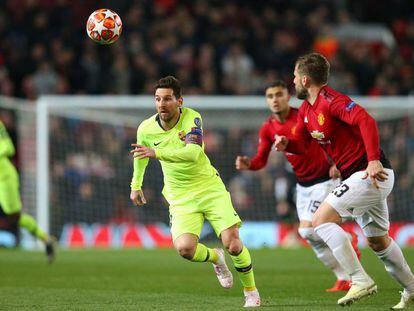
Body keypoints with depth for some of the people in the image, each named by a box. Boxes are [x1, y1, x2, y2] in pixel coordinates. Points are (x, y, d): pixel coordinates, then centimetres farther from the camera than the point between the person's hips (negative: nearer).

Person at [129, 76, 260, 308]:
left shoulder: (192, 118, -17)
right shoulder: (146, 129, -6)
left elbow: (193, 152, -34)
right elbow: (141, 154, 18)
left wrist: (157, 152, -44)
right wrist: (136, 185, 26)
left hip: (210, 187, -2)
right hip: (180, 197, 2)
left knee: (232, 243, -14)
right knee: (184, 247, -22)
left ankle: (251, 291, 12)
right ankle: (215, 258, 14)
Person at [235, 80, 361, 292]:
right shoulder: (267, 129, -1)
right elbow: (261, 160, -2)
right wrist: (247, 164, -24)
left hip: (324, 180, -7)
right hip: (302, 185, 7)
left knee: (307, 229, -17)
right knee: (311, 235, 5)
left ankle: (347, 239, 10)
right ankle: (344, 279, 17)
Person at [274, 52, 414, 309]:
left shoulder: (331, 101, -17)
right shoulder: (306, 109, 12)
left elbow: (367, 121, -29)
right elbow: (302, 144, 19)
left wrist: (374, 161, -36)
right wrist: (286, 144, -4)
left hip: (371, 173, -10)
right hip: (357, 176, 10)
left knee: (322, 220, -16)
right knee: (377, 241, 19)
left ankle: (361, 280, -17)